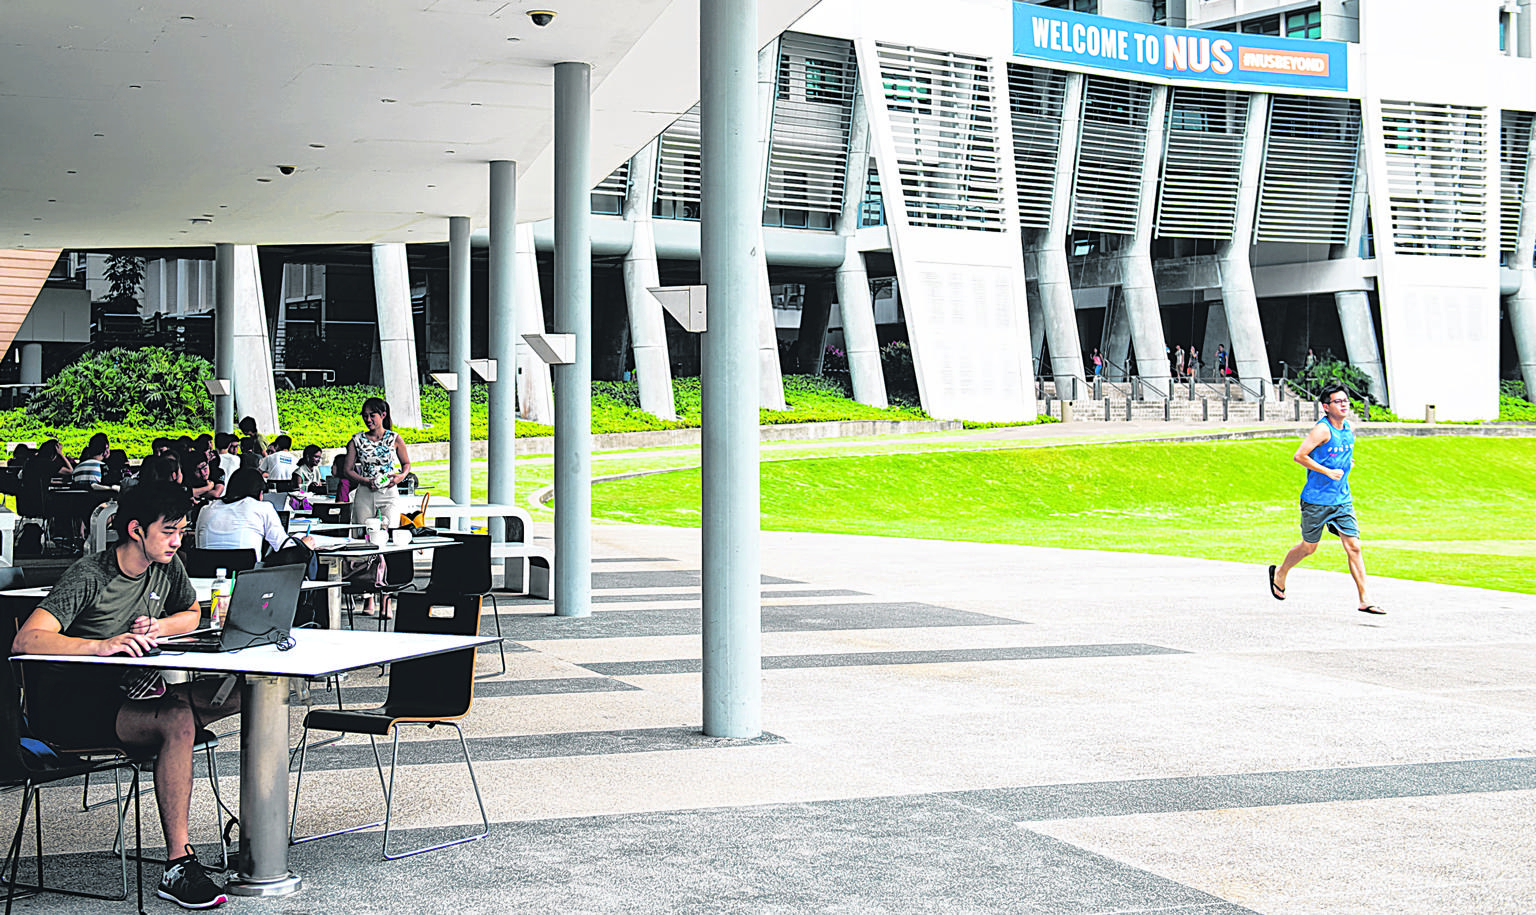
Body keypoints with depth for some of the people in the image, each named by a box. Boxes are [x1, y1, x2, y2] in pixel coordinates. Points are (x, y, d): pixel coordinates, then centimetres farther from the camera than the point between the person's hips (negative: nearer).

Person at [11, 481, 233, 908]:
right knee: (176, 722, -36)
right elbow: (25, 641, -29)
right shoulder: (88, 577, -17)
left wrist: (160, 626, 0)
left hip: (120, 695, 7)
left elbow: (193, 613, 25)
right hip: (64, 705, -7)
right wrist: (101, 645, -44)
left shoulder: (167, 567, 5)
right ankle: (178, 865, -34)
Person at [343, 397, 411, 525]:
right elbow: (347, 470, 7)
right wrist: (366, 481, -10)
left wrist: (400, 477, -7)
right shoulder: (357, 441, 6)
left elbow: (406, 464, 15)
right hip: (364, 494, 1)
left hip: (389, 493, -1)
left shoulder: (395, 439, 3)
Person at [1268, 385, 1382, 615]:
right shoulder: (1322, 430, -16)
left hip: (1342, 499, 6)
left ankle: (1365, 600, -4)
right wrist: (1328, 472, -22)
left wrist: (1346, 464, 11)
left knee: (1353, 547, -4)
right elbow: (1299, 456, -21)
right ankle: (1279, 574, 36)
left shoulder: (1350, 428, 7)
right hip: (1316, 499, -6)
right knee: (1309, 547, 9)